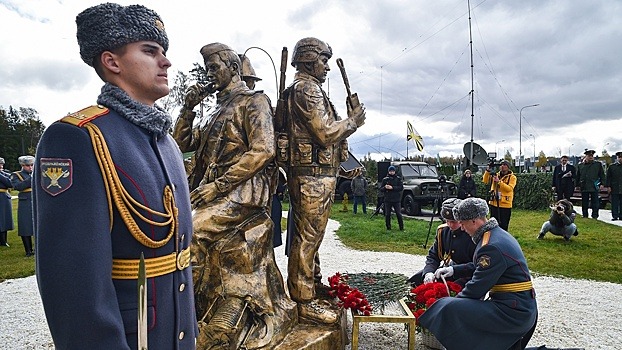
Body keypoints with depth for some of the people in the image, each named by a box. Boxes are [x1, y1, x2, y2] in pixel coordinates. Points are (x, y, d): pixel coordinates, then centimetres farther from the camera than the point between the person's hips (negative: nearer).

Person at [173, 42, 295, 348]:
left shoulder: (254, 101, -1)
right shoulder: (217, 110, 23)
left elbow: (263, 151, -16)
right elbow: (182, 143, 24)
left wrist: (214, 187, -20)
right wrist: (188, 108, 9)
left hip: (242, 193, -8)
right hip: (212, 193, 8)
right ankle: (272, 320, 21)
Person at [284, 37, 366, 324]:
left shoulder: (305, 88, 23)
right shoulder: (307, 88, -11)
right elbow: (326, 134, -18)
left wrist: (347, 120, 13)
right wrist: (353, 121, -3)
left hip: (316, 174, 11)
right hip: (314, 175, -11)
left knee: (310, 235, 19)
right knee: (307, 237, -6)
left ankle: (314, 283, 34)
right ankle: (303, 301, 2)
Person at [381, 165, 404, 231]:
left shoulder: (398, 179, 3)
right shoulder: (385, 179, 7)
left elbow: (401, 188, -7)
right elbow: (381, 189, 6)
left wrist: (392, 187, -18)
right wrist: (385, 187, -16)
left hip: (397, 200, -1)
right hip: (388, 200, 2)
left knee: (399, 214, -2)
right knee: (387, 214, 5)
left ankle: (401, 227, 8)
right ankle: (388, 227, 17)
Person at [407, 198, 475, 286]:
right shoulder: (442, 230, 1)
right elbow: (433, 256, 3)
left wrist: (454, 270, -35)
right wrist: (429, 272, -17)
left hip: (466, 275, -6)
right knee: (414, 281, 0)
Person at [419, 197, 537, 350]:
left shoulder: (492, 247, -23)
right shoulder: (498, 233, 8)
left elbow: (477, 287, -18)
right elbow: (479, 268, 19)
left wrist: (456, 300, -4)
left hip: (514, 312, -10)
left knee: (451, 309, -20)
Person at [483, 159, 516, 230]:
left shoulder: (512, 177, -4)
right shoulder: (495, 175, 9)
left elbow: (509, 188, -17)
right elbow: (485, 181, 1)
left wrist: (499, 181, -24)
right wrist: (488, 171, -11)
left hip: (505, 205, -4)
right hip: (494, 204, 4)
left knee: (503, 226, 1)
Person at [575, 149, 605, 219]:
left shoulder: (598, 164, 7)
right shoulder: (580, 165, 10)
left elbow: (602, 175, 6)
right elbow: (577, 177, 15)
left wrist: (602, 184, -3)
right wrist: (577, 185, 10)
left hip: (595, 187, -1)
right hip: (584, 188, 1)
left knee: (595, 204, -1)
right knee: (584, 204, 7)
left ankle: (594, 217, 6)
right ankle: (585, 216, 15)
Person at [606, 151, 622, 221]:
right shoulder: (611, 166, 6)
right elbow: (608, 177, 4)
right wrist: (608, 186, -4)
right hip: (614, 189, -1)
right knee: (614, 203, 1)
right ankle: (615, 216, 6)